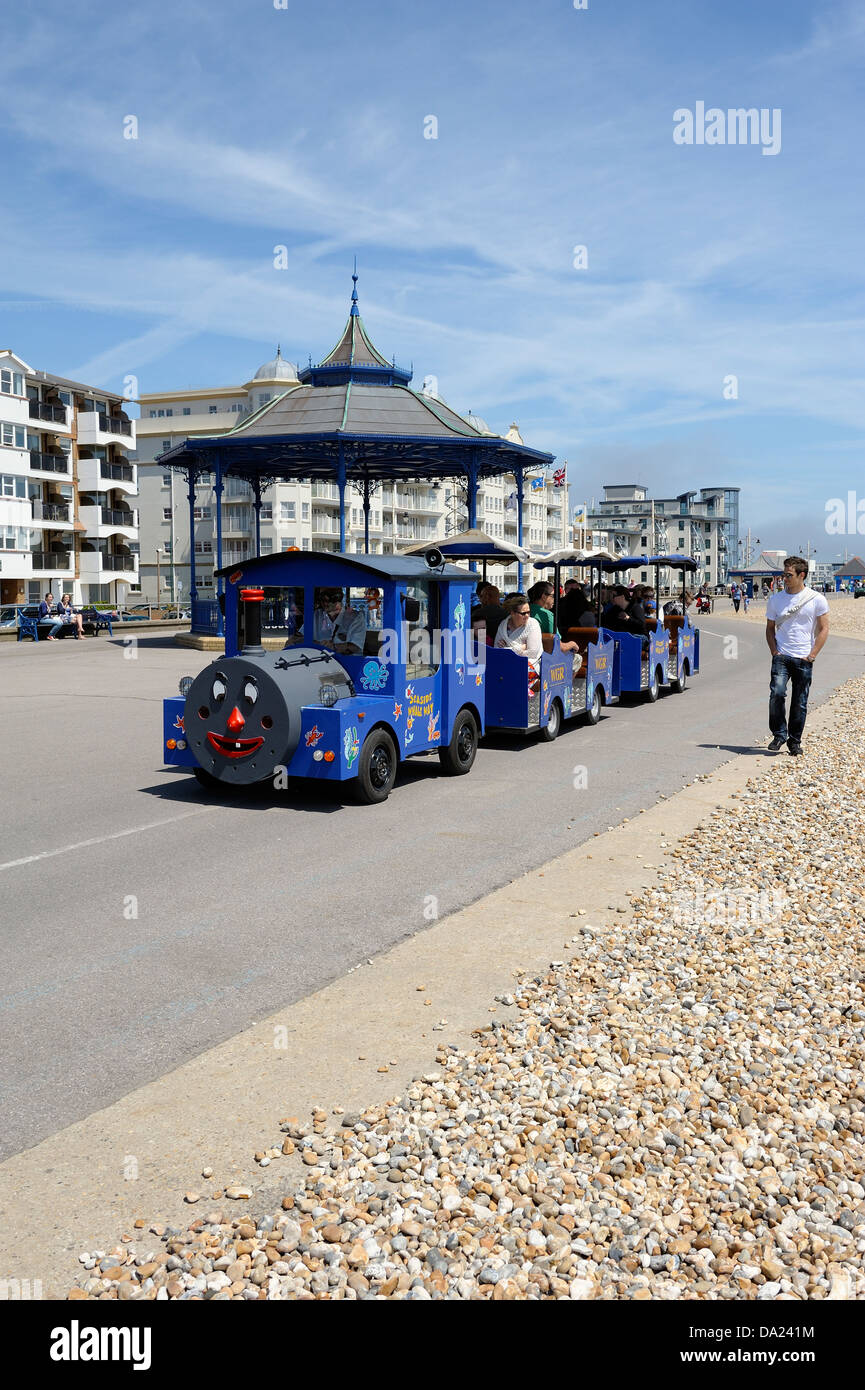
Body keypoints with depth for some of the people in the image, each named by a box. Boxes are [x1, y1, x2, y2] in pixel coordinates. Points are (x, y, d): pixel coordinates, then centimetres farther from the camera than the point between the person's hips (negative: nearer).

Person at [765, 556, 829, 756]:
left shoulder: (816, 599, 0)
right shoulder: (775, 600, 7)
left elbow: (823, 629, 2)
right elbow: (770, 628, 15)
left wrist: (812, 655, -7)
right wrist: (774, 651, 0)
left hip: (804, 659, -1)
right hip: (781, 656, 1)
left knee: (800, 703, 3)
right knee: (776, 693, -18)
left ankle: (794, 741, 17)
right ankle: (779, 734, -3)